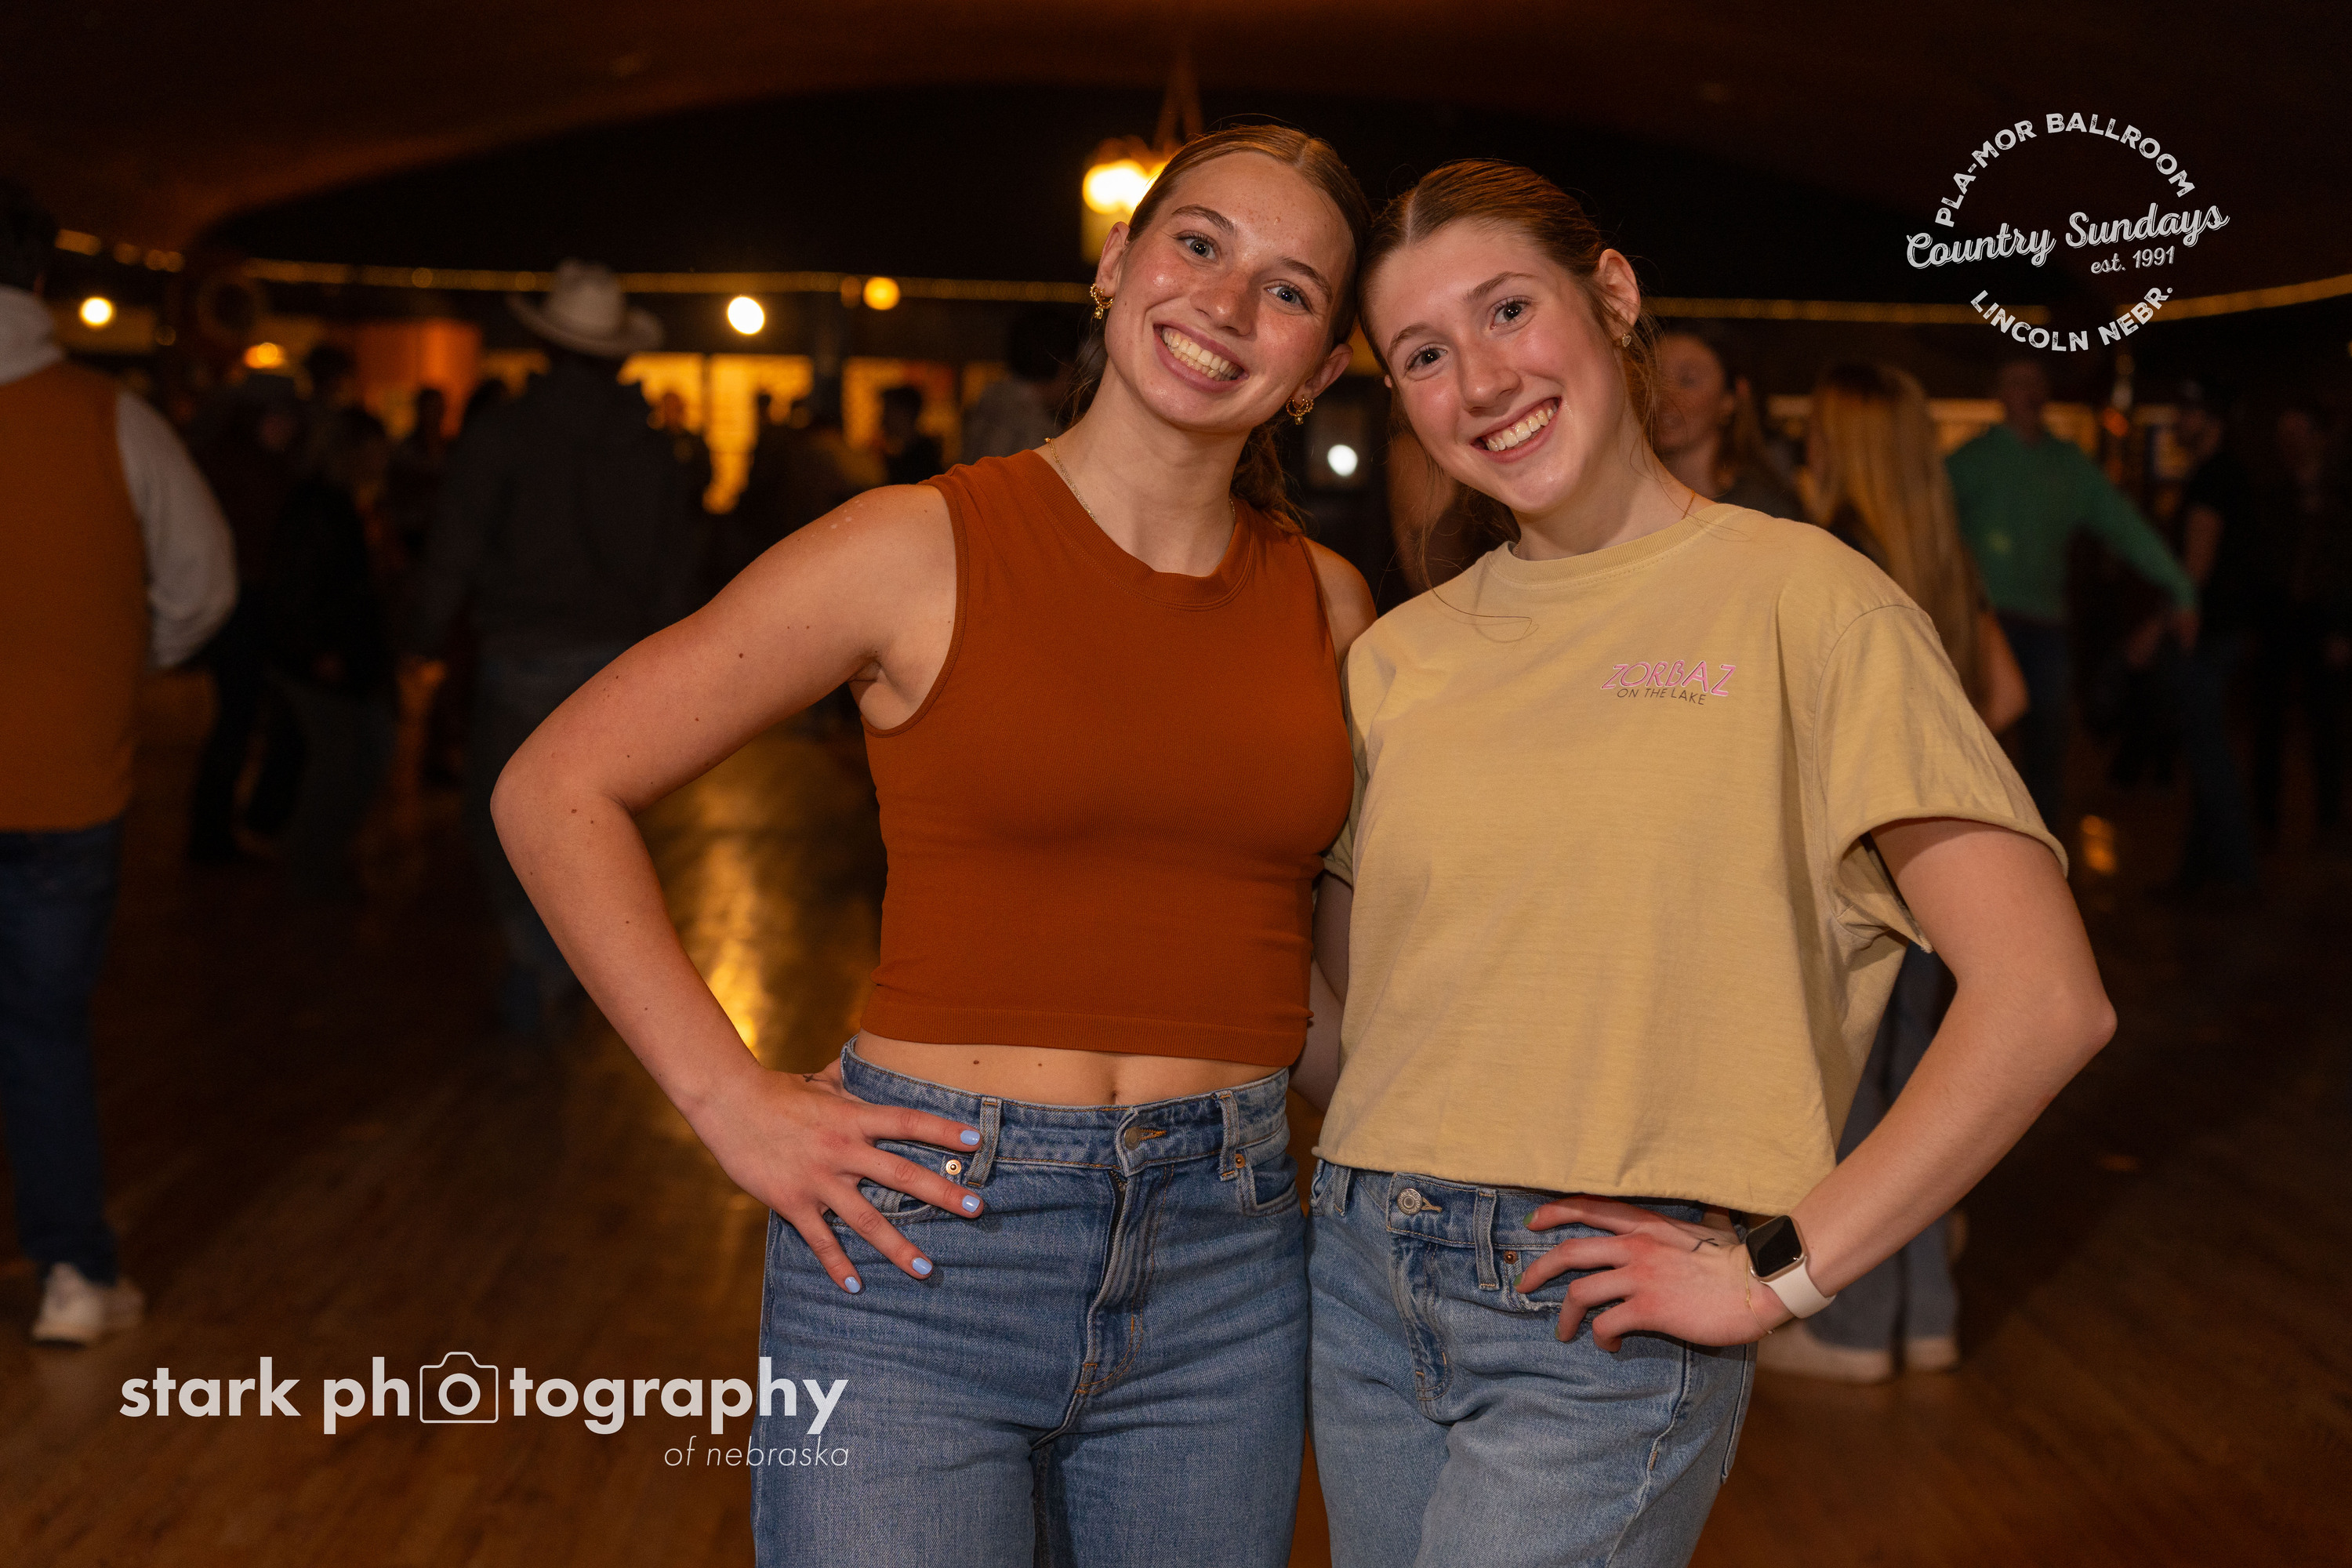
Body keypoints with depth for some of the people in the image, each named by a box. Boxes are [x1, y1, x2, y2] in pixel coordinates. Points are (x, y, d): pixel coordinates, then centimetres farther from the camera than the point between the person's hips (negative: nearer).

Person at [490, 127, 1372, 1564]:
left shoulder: (1327, 606, 6)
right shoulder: (923, 550, -6)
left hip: (1224, 1273, 4)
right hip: (924, 1238, -4)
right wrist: (730, 1099, -9)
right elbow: (556, 791, -4)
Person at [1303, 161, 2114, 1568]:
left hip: (1604, 1317, -5)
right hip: (1365, 1282, 5)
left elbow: (2046, 1002, -13)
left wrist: (1775, 1275, -12)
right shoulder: (1399, 659, 8)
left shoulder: (1798, 599, -7)